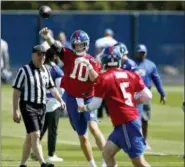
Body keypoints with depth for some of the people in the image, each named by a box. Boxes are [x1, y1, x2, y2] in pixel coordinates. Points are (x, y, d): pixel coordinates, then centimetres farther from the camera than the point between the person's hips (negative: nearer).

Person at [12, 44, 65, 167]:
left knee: (30, 137, 11)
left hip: (42, 107, 7)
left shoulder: (46, 71, 11)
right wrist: (16, 110, -13)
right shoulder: (24, 71, -8)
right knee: (35, 135, -16)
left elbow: (52, 88, 21)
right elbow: (16, 91, -9)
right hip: (28, 106, -7)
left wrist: (60, 100, 9)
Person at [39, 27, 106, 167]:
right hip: (72, 99, 2)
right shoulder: (68, 55, -2)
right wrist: (47, 37, -38)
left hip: (88, 99, -2)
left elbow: (96, 80, -11)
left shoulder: (92, 61, 0)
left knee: (93, 126, -25)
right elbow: (55, 46, -19)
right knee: (82, 135, 10)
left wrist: (89, 66, -24)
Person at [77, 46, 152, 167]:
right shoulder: (131, 75, 9)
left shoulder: (104, 78, -8)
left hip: (125, 123, -8)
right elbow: (147, 96, 6)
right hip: (133, 119, 8)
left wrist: (84, 108, 15)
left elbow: (96, 104, -6)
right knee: (107, 153, 15)